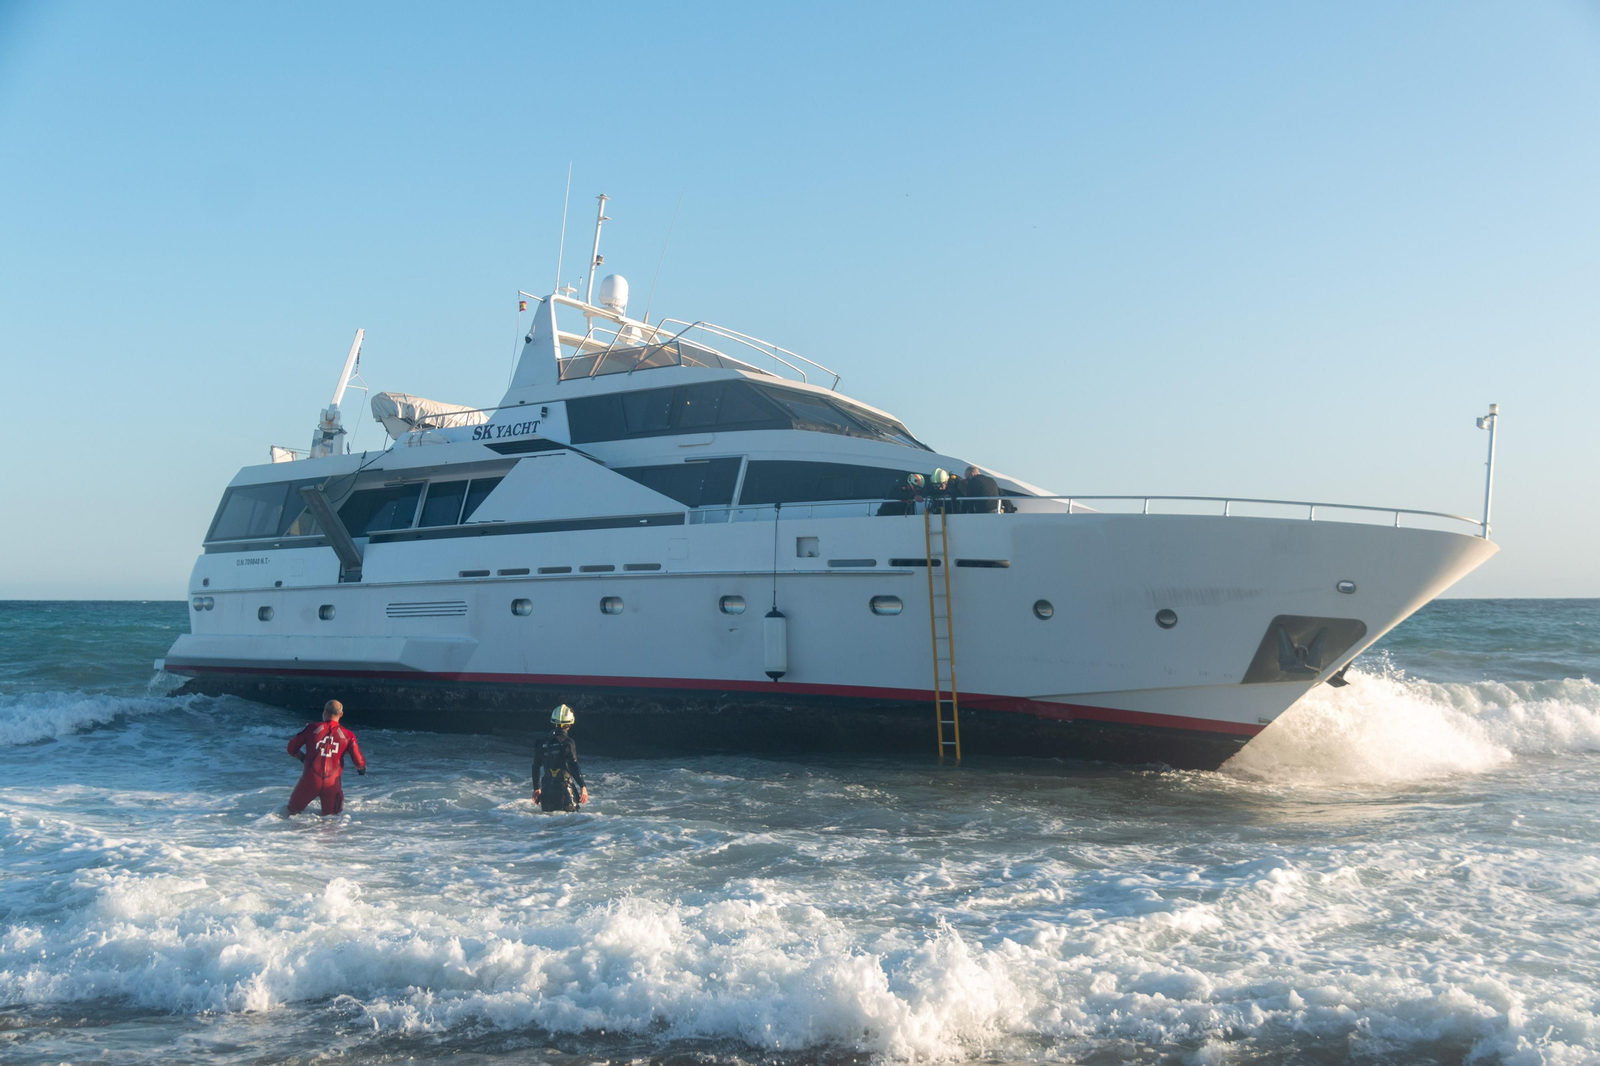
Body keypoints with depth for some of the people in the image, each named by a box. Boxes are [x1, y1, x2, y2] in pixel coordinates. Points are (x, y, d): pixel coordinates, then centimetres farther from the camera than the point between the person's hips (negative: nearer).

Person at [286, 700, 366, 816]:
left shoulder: (312, 728, -2)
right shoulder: (347, 735, -1)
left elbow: (292, 749, 5)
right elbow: (359, 762, -1)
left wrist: (302, 757, 26)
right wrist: (362, 768, 22)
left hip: (310, 780, -1)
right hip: (332, 783, 1)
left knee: (294, 809, 19)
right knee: (330, 816, 20)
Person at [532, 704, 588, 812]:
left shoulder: (542, 743, 8)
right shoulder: (567, 742, -9)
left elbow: (535, 768, 15)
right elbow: (573, 766, -16)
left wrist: (536, 788, 25)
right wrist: (583, 787, -14)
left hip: (547, 789, 5)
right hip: (565, 789, -5)